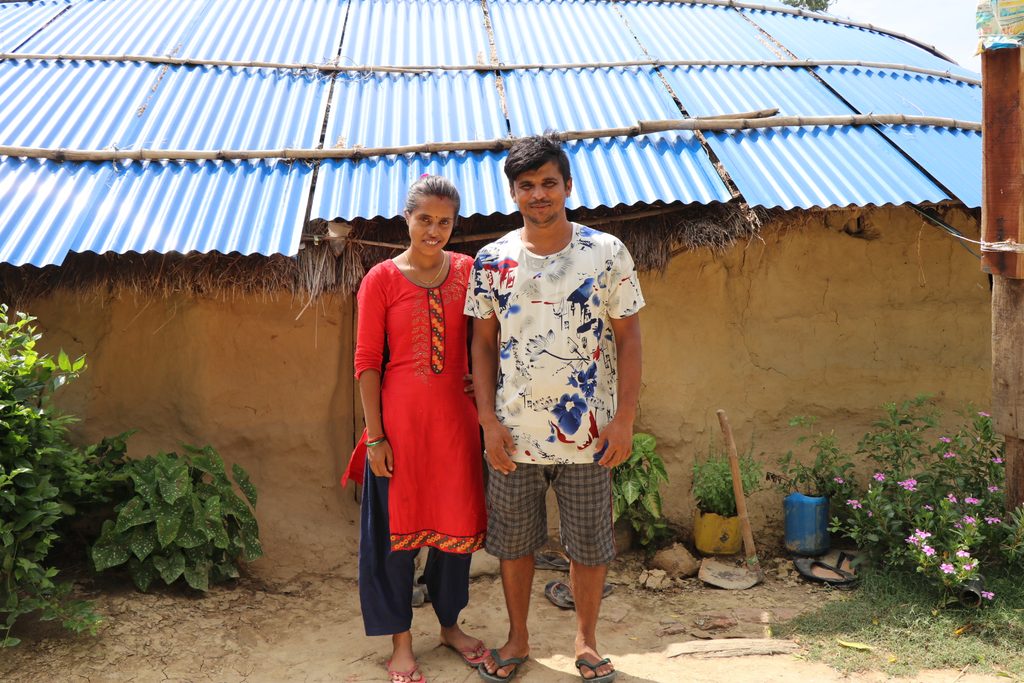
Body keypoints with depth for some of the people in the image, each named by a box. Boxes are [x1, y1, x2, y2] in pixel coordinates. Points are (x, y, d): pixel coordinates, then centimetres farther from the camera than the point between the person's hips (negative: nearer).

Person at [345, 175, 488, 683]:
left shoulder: (468, 271, 3)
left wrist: (482, 384, -3)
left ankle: (450, 624, 36)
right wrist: (374, 435, -9)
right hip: (400, 418, -3)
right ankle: (400, 642, 24)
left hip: (456, 419, 3)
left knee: (457, 522, 14)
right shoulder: (381, 279, -6)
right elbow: (367, 361, -6)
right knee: (396, 527, 7)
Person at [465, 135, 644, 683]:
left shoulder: (607, 253, -3)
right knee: (513, 540, 14)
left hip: (587, 433, -1)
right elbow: (483, 342, 4)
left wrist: (624, 419, -8)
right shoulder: (491, 261, 1)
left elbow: (628, 336, -2)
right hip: (513, 432, 2)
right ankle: (517, 637, 35)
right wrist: (489, 420, -3)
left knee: (588, 543, 11)